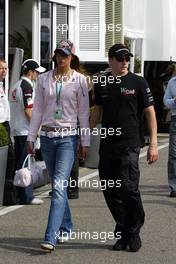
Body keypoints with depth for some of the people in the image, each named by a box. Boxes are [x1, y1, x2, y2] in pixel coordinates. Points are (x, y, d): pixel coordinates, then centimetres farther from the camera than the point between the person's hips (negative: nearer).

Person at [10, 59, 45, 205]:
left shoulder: (16, 85, 17)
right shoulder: (27, 86, -13)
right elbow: (28, 109, -18)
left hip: (16, 130, 10)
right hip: (25, 131, -10)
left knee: (19, 163, 11)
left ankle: (20, 195, 15)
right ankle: (27, 196, -7)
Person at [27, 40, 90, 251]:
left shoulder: (79, 80, -1)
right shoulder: (44, 79, 7)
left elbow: (83, 113, 1)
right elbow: (38, 109, 9)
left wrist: (85, 141, -1)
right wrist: (31, 137, 6)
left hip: (68, 136, -4)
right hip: (47, 136, 4)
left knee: (59, 185, -14)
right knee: (57, 185, 12)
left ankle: (51, 237, -20)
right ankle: (66, 227, 28)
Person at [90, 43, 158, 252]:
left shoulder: (138, 83, 0)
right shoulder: (101, 84, 10)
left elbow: (150, 113, 1)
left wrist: (153, 144, -5)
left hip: (130, 145, -4)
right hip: (107, 145, 4)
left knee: (128, 187, -13)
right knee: (110, 191, 3)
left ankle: (134, 232, 5)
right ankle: (123, 233, 16)